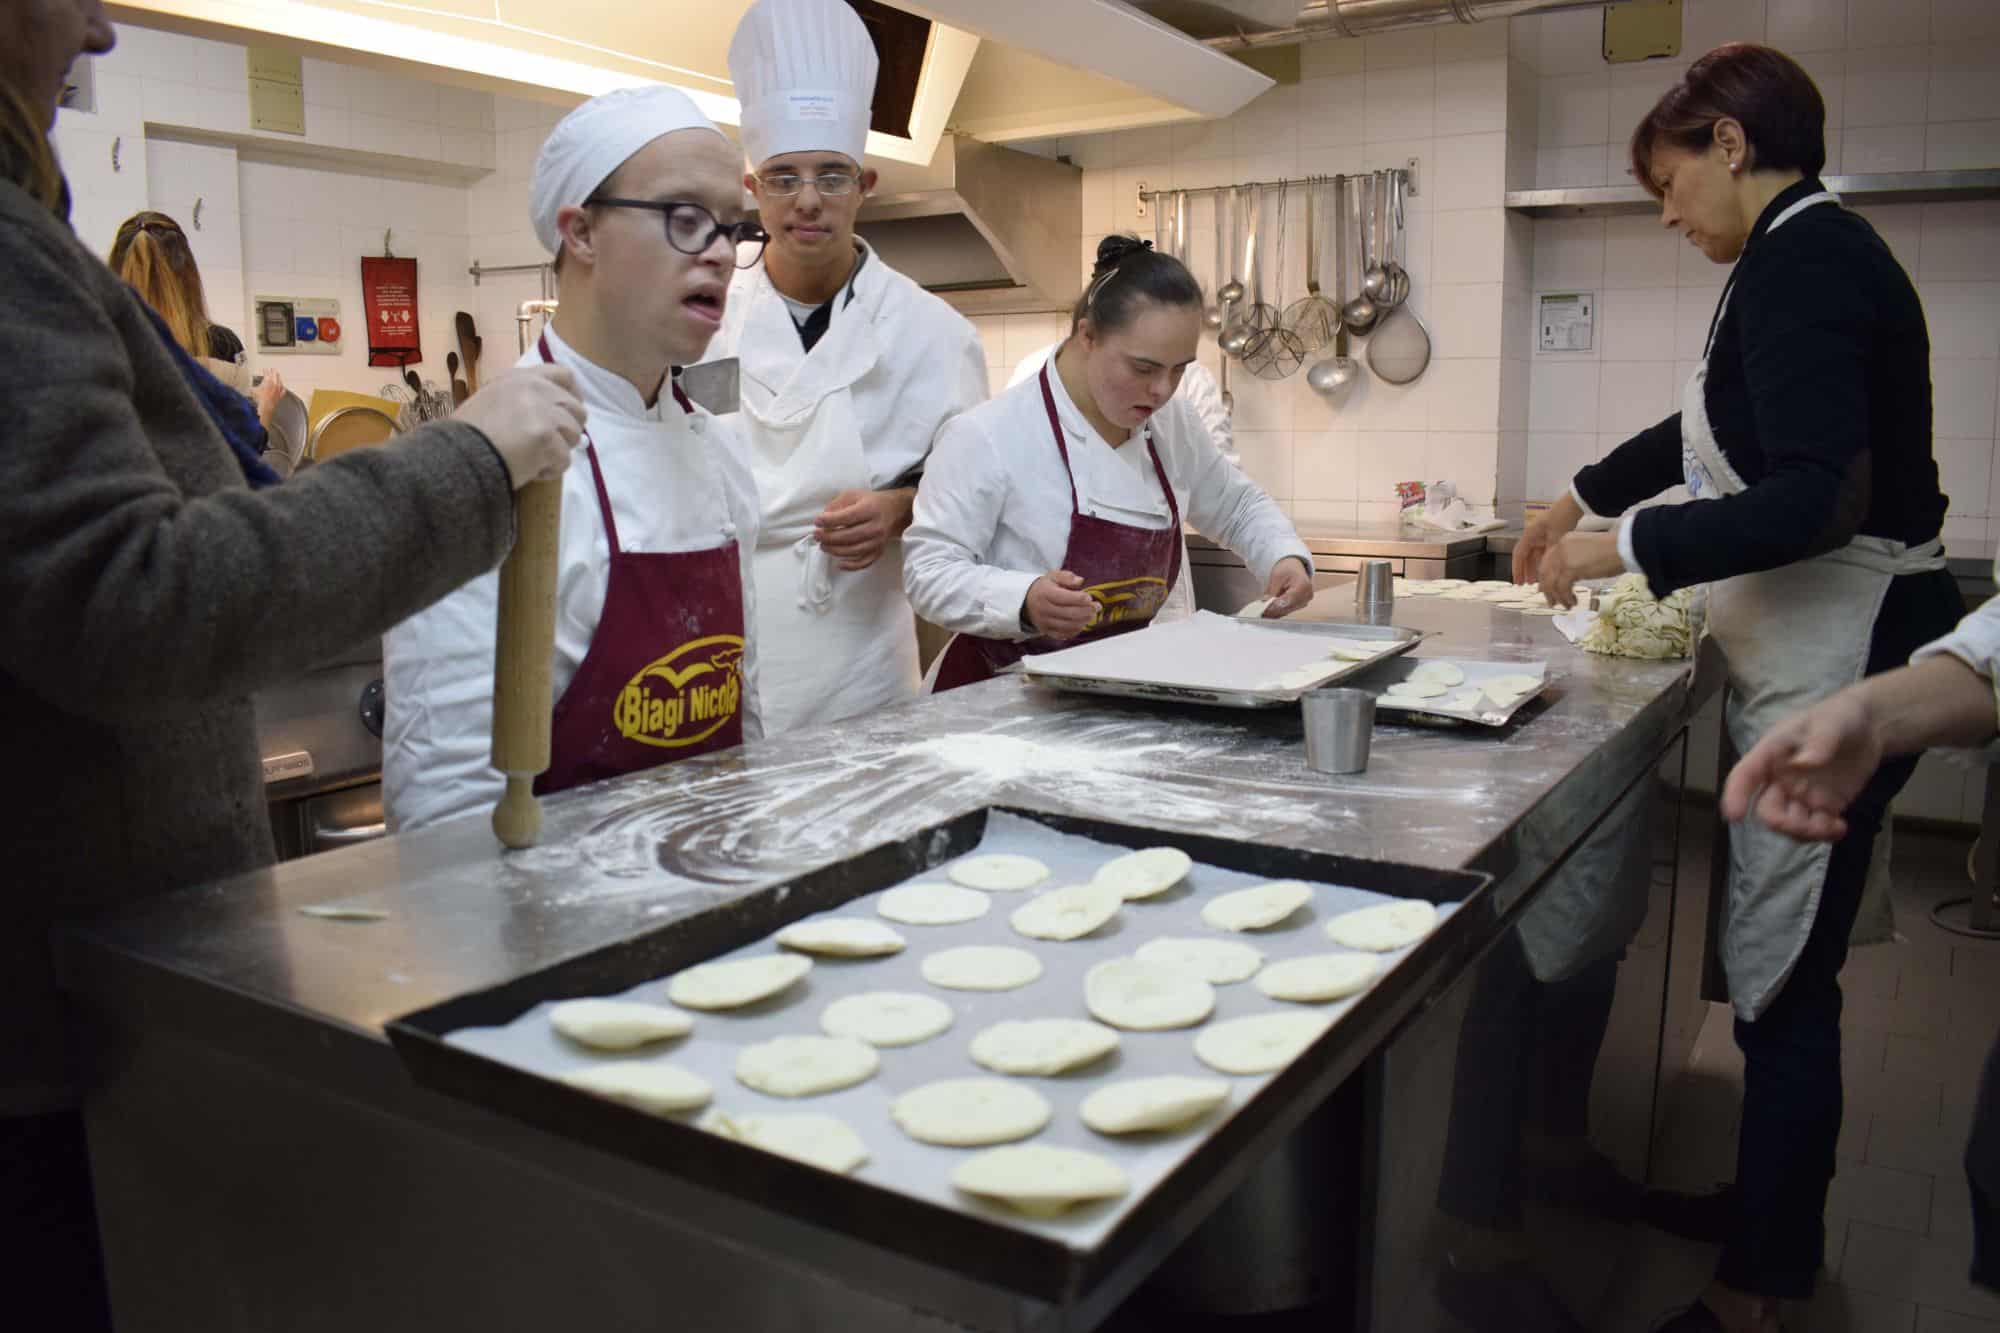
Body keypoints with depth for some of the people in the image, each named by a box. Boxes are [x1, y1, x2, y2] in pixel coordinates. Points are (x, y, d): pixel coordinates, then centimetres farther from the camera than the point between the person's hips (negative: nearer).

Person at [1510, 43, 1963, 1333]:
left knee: (1783, 983, 0)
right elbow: (1722, 428, 29)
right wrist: (1584, 495, 33)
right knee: (1786, 966, 17)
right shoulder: (1816, 250, 15)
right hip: (1822, 655, 10)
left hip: (1842, 666, -10)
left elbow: (1809, 501, -25)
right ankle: (1778, 1224, 34)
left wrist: (1624, 546, -15)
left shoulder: (1801, 261, -16)